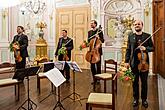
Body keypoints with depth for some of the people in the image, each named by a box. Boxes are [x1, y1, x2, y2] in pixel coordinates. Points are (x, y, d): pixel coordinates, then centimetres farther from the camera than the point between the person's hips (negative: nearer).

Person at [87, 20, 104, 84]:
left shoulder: (99, 31, -1)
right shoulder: (89, 32, 14)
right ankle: (94, 79, 19)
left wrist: (99, 38, -21)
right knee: (92, 66, 7)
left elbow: (102, 41, -3)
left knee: (98, 65, 0)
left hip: (98, 50, -4)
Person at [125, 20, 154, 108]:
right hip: (134, 62, 1)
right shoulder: (131, 36, 5)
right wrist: (127, 61, -1)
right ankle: (136, 99, 26)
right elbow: (128, 49, 4)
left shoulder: (147, 36, 2)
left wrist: (145, 48, -16)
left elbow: (152, 47, 4)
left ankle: (144, 99, 28)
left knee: (144, 82, 10)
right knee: (135, 81, 10)